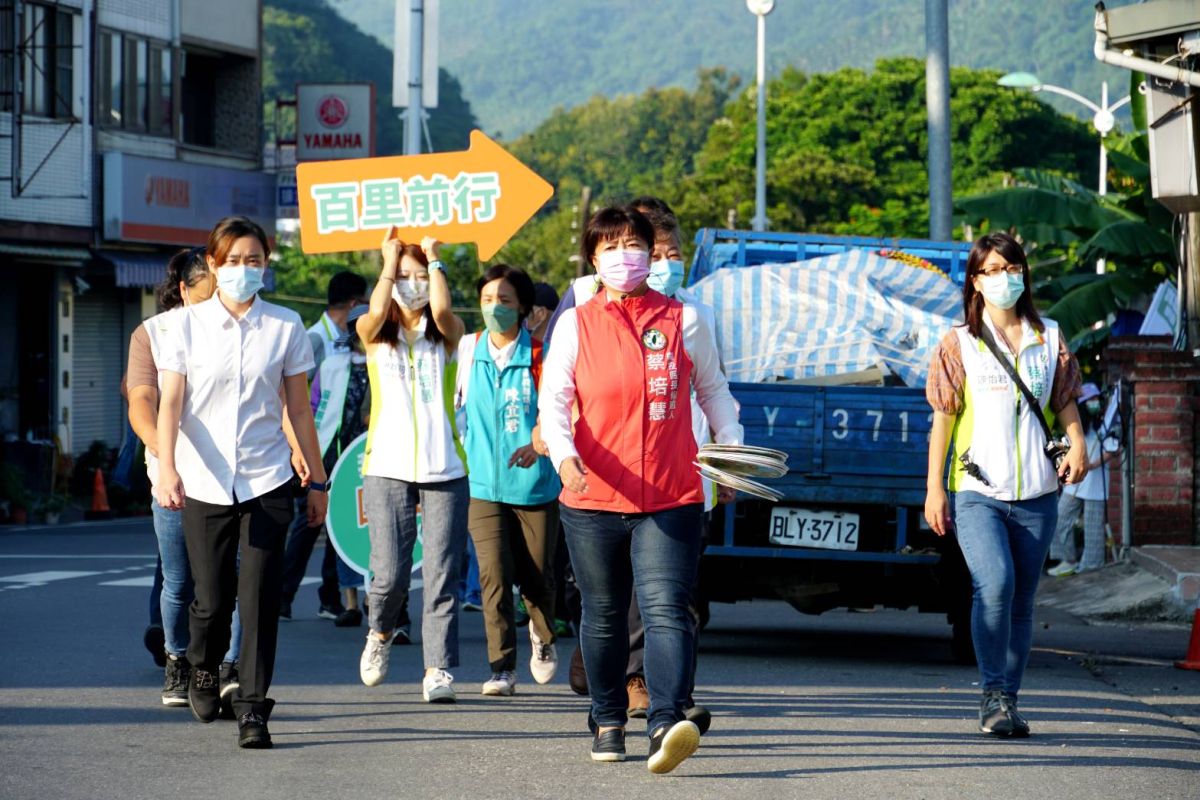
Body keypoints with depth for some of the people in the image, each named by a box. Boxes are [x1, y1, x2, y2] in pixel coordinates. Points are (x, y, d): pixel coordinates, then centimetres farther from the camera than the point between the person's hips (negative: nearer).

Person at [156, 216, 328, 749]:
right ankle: (203, 669, 34)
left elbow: (298, 409, 10)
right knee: (212, 600, 3)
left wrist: (317, 481, 11)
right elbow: (170, 404, -4)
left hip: (266, 480, 0)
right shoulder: (189, 325, 2)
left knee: (260, 597, -9)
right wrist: (167, 468, -19)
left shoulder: (285, 326, 5)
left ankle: (253, 708, -3)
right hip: (204, 483, 0)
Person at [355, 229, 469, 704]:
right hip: (387, 466, 0)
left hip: (445, 468, 0)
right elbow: (376, 313, -14)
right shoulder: (374, 332, 9)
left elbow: (442, 310, -14)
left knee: (441, 573, -5)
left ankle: (439, 670, -1)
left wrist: (433, 258, -1)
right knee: (389, 573, -6)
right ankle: (380, 632, 25)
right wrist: (390, 261, -3)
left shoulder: (446, 334, 8)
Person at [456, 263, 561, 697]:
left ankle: (543, 637, 36)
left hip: (534, 482, -2)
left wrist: (537, 443, -26)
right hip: (482, 483, 2)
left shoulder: (541, 355, -3)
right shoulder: (467, 352, 6)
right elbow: (453, 406, 18)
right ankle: (502, 667, -6)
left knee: (536, 576, 5)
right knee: (494, 575, -10)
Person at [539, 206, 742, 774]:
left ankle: (666, 725, -28)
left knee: (666, 610, -16)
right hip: (592, 498, 1)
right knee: (604, 616, 12)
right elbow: (553, 401, -3)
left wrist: (733, 451, 7)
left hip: (671, 498, -1)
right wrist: (564, 456, -21)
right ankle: (608, 722, 28)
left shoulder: (682, 321, 7)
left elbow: (713, 390, 18)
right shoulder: (575, 325, 5)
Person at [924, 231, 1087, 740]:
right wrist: (934, 489, -1)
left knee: (1022, 601, 4)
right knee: (995, 584, -22)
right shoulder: (959, 344, 6)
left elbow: (1065, 405, 16)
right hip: (976, 492, -3)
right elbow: (943, 418, 5)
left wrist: (1077, 447, -5)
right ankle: (992, 693, -14)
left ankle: (1008, 700, 13)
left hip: (1036, 493, 3)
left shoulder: (1049, 340, 12)